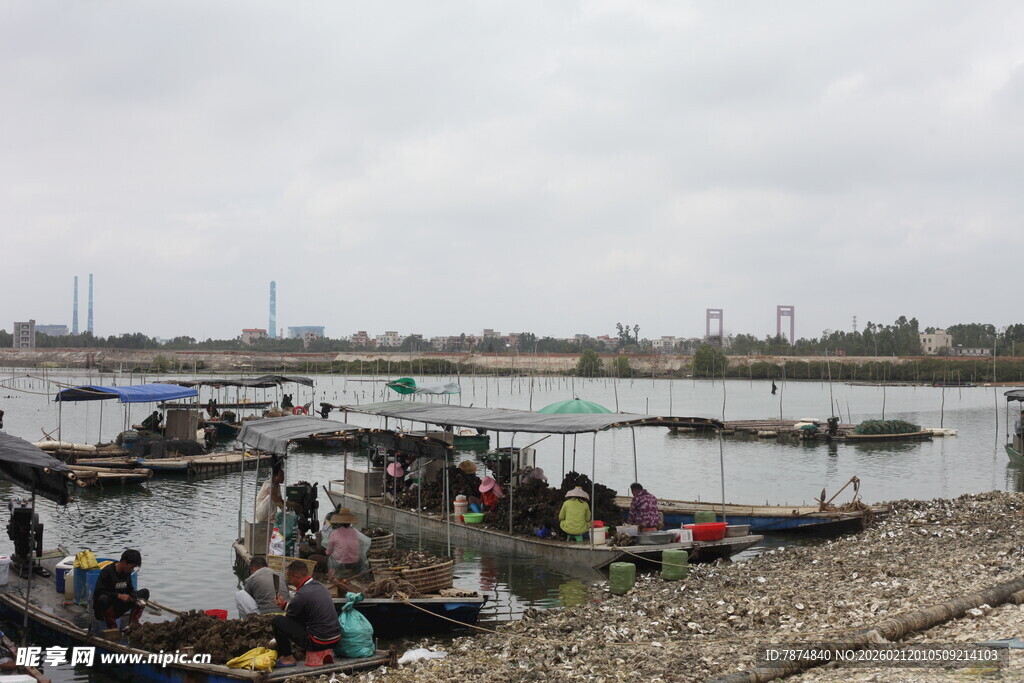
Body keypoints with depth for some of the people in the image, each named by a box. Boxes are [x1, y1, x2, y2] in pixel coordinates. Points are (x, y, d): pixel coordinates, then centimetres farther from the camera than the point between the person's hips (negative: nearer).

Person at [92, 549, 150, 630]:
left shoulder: (127, 572, 3)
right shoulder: (107, 571, -18)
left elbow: (130, 590, 8)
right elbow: (99, 592, -25)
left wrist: (137, 599, -14)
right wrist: (119, 596, -30)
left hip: (118, 608, 7)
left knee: (145, 592, 0)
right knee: (103, 598, -42)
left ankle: (133, 623, -12)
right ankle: (112, 628, -27)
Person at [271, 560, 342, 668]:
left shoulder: (301, 595, -17)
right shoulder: (320, 586, 8)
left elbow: (289, 619, -1)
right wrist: (284, 604, 27)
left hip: (319, 643, -9)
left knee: (277, 621, -3)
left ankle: (288, 657, 7)